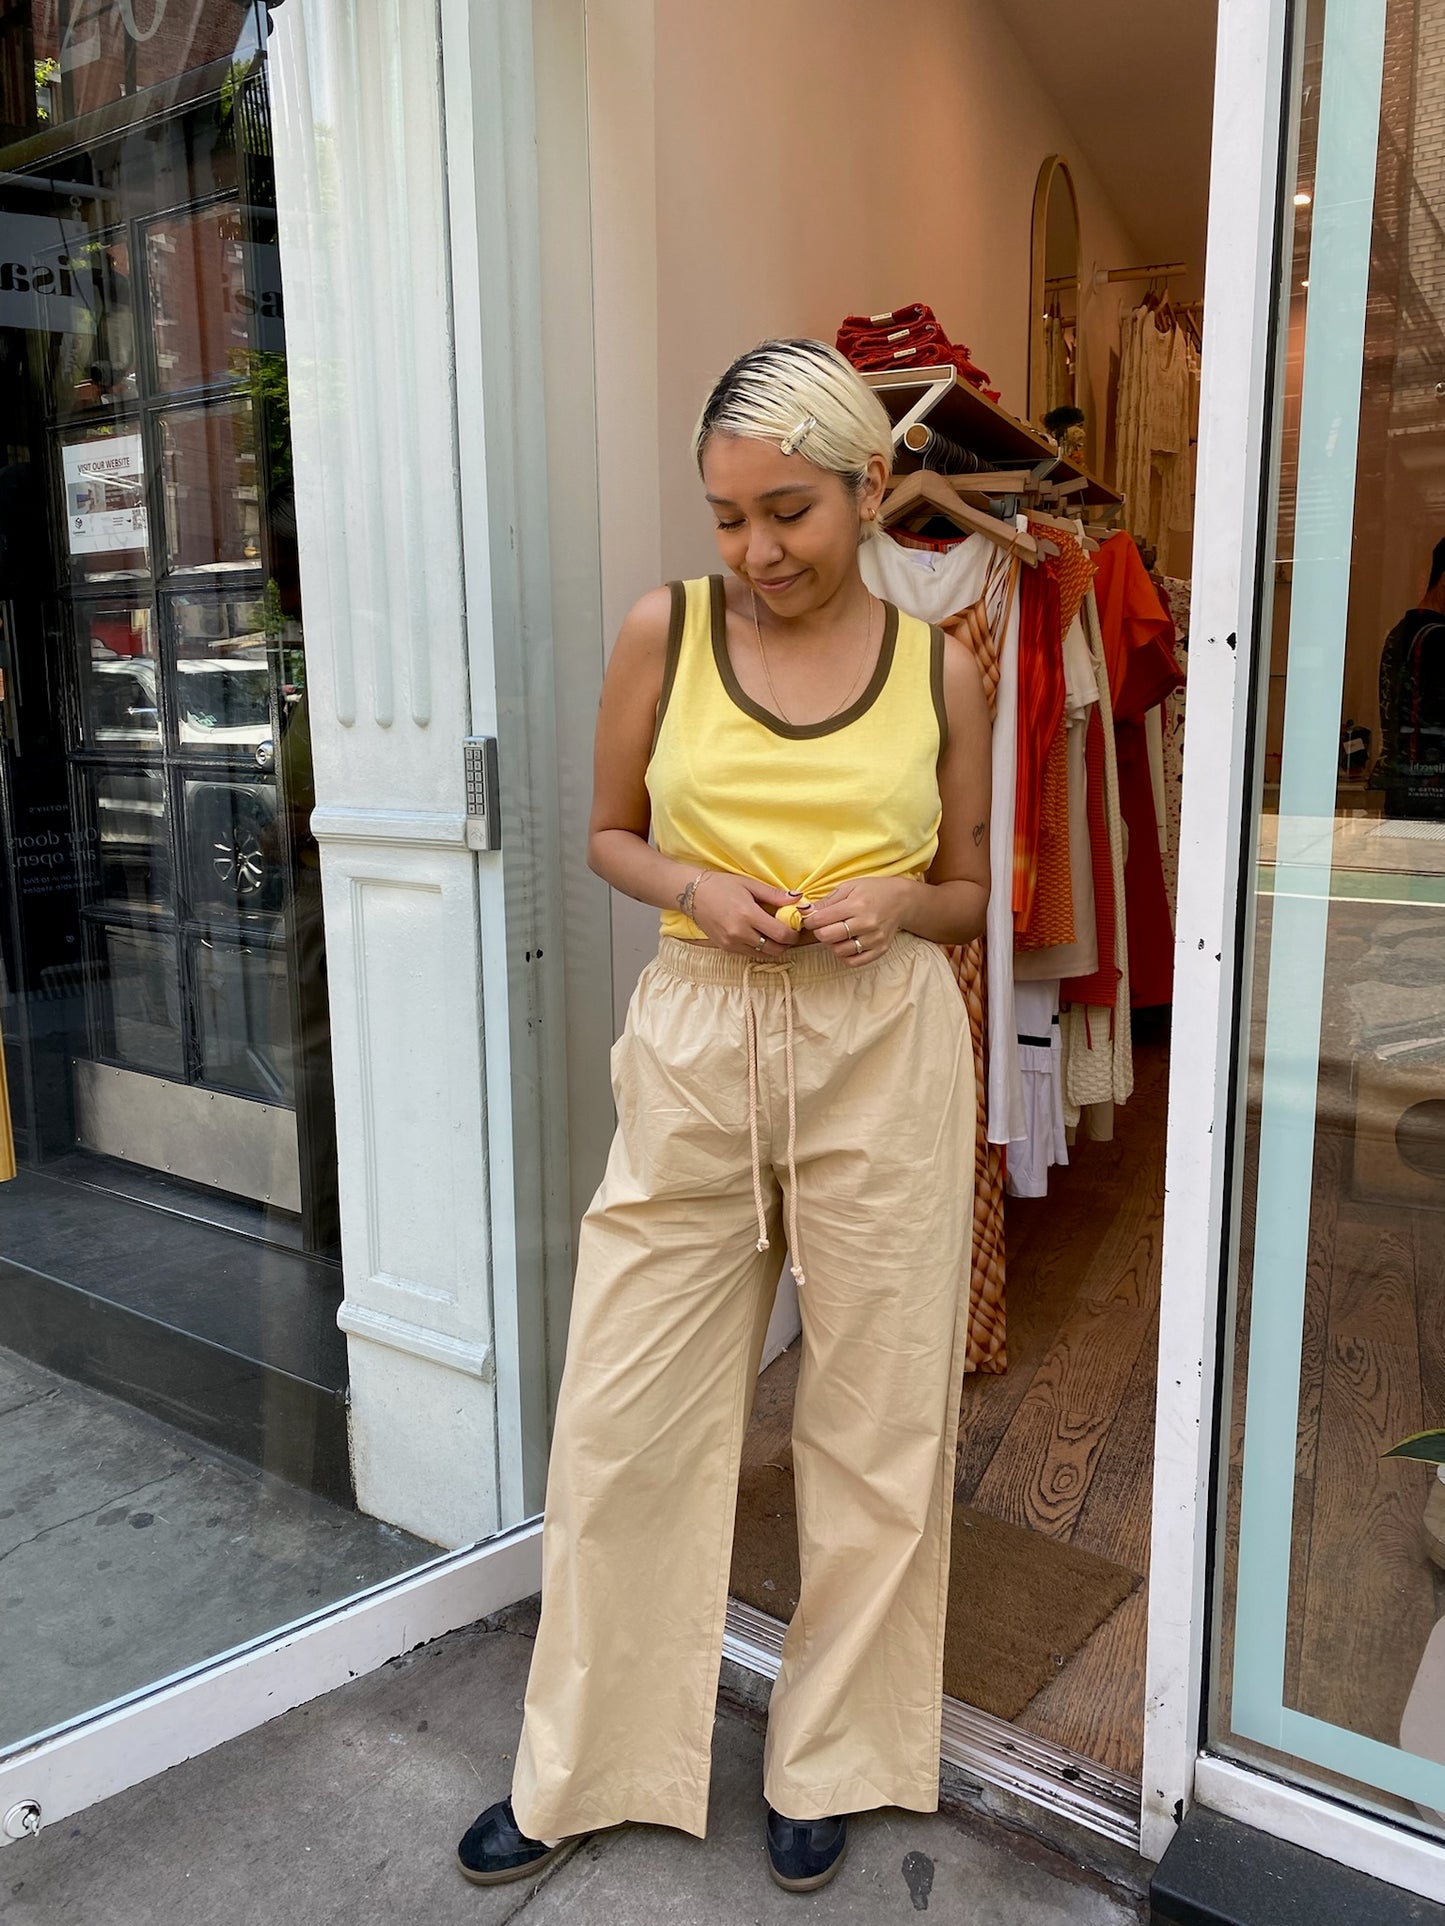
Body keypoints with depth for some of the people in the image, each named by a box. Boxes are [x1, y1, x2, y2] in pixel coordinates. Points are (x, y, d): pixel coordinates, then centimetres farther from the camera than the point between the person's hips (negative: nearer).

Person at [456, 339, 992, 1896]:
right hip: (697, 1049, 0)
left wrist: (891, 905, -11)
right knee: (625, 1420, 7)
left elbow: (967, 890, 12)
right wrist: (698, 889, -11)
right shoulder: (666, 630, 1)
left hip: (886, 1060, 1)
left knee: (876, 1420, 10)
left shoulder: (940, 671, 3)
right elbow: (609, 835, 10)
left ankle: (827, 1761, 36)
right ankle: (582, 1767, 32)